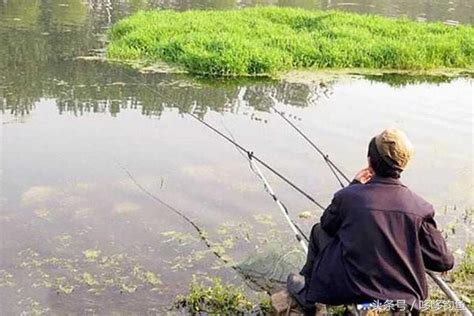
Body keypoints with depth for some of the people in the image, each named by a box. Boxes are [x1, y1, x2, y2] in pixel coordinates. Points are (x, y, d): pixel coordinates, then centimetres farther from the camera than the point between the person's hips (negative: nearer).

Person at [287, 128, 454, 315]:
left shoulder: (348, 196, -16)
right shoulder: (420, 208, -12)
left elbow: (327, 226, 6)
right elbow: (444, 262, -7)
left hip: (351, 290, -2)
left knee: (319, 231, 20)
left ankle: (307, 294, 35)